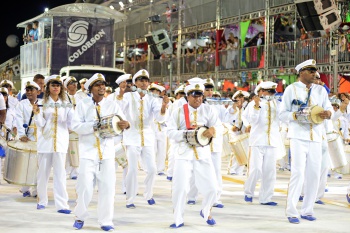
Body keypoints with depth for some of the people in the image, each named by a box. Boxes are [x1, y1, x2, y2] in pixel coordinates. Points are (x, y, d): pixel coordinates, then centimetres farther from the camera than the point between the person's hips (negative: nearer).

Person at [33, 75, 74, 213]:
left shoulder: (66, 105, 7)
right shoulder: (42, 103, 4)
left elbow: (71, 124, 1)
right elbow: (40, 124, -2)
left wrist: (75, 112, -15)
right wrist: (37, 113, -19)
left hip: (61, 142, 0)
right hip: (45, 141, 0)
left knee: (60, 173, -5)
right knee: (43, 172, 8)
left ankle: (62, 204, -8)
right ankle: (42, 200, 23)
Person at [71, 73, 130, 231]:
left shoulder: (112, 105, 7)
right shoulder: (82, 105, 2)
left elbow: (122, 122, -2)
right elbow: (75, 126, -8)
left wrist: (125, 125, -26)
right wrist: (93, 126, -21)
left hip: (107, 152, 2)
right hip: (88, 152, -2)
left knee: (108, 188, 0)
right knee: (85, 187, -2)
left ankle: (106, 221, 12)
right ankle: (80, 217, 19)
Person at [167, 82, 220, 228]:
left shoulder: (207, 110, 4)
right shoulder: (178, 112, 0)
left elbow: (218, 126, -5)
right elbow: (171, 132, -6)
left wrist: (212, 129, -28)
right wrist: (187, 133, -20)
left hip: (203, 154, 2)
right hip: (184, 154, -2)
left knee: (211, 187, 3)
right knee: (180, 188, -7)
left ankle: (206, 212, 32)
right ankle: (178, 219, 8)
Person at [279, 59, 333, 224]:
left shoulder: (320, 90, 13)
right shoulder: (291, 89, 2)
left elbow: (329, 109, 6)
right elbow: (282, 114, 0)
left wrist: (327, 113, -17)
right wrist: (295, 115, -19)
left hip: (316, 137, 4)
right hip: (298, 136, -4)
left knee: (314, 174, 4)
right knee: (298, 173, -10)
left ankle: (307, 210, 16)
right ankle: (291, 212, -3)